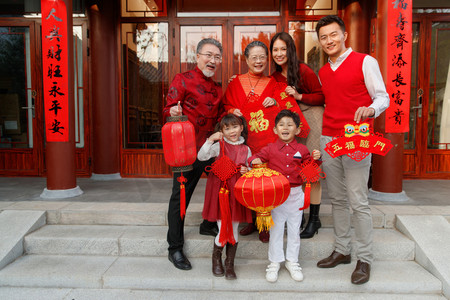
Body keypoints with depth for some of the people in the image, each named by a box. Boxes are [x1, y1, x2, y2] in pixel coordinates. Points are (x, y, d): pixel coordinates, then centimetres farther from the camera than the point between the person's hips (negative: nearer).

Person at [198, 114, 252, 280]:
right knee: (223, 230, -1)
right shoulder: (219, 146, -1)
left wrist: (247, 172, -4)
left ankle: (229, 264, 27)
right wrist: (210, 140, -19)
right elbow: (201, 157, -14)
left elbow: (250, 170, 18)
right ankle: (216, 258, 30)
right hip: (220, 191, -3)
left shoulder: (246, 150, 8)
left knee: (234, 231, 8)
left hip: (237, 193, 3)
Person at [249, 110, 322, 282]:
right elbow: (257, 157, 2)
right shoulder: (270, 148, 1)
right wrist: (254, 161, -20)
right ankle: (274, 263, 23)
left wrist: (315, 159, -8)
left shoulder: (302, 149, 4)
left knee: (294, 230, 12)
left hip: (296, 194, 1)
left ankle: (292, 261, 29)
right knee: (275, 230, 8)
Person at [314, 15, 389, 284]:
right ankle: (342, 250, 22)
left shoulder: (365, 62, -1)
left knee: (358, 202, -4)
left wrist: (371, 109, -24)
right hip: (329, 139, 6)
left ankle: (364, 259, 9)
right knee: (337, 199, 10)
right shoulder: (323, 72, 17)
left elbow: (383, 97, -5)